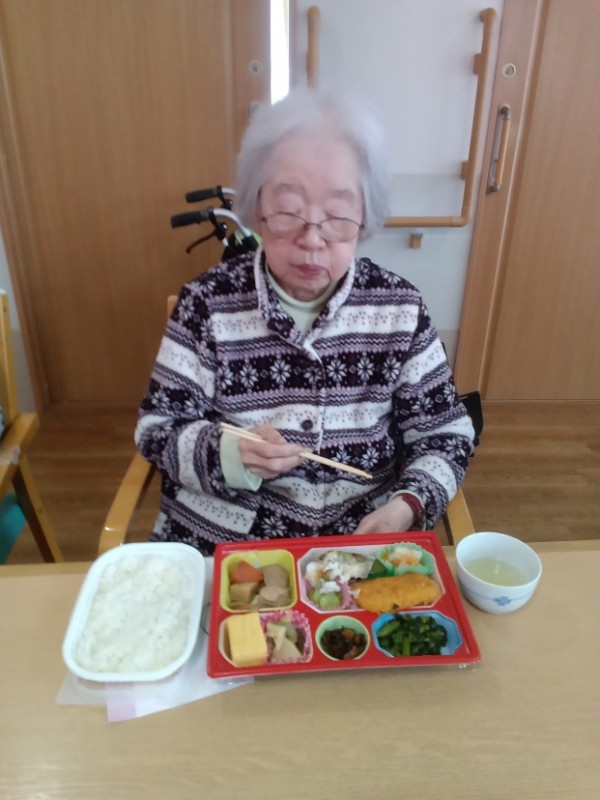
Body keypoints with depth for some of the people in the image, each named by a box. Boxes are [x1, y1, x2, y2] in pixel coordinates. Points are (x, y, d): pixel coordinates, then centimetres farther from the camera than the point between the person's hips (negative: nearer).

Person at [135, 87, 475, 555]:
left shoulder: (400, 307, -5)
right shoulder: (207, 303, -7)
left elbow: (446, 434, 2)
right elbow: (157, 429, -2)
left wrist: (405, 507, -16)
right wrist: (229, 454, -21)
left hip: (365, 541, 2)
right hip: (219, 540, 0)